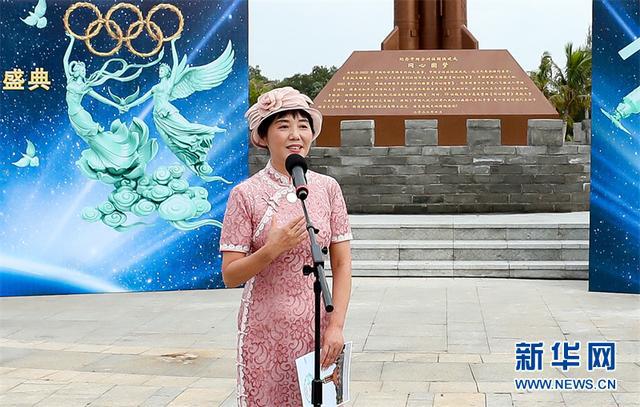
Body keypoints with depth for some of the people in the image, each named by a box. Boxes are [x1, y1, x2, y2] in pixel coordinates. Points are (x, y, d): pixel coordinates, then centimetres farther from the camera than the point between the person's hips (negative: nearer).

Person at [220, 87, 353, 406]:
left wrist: (336, 325, -6)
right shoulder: (246, 194, -6)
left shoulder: (327, 188, 2)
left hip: (317, 330, 2)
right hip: (265, 332, -2)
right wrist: (273, 249, -21)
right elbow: (230, 276, -6)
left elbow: (342, 264, 3)